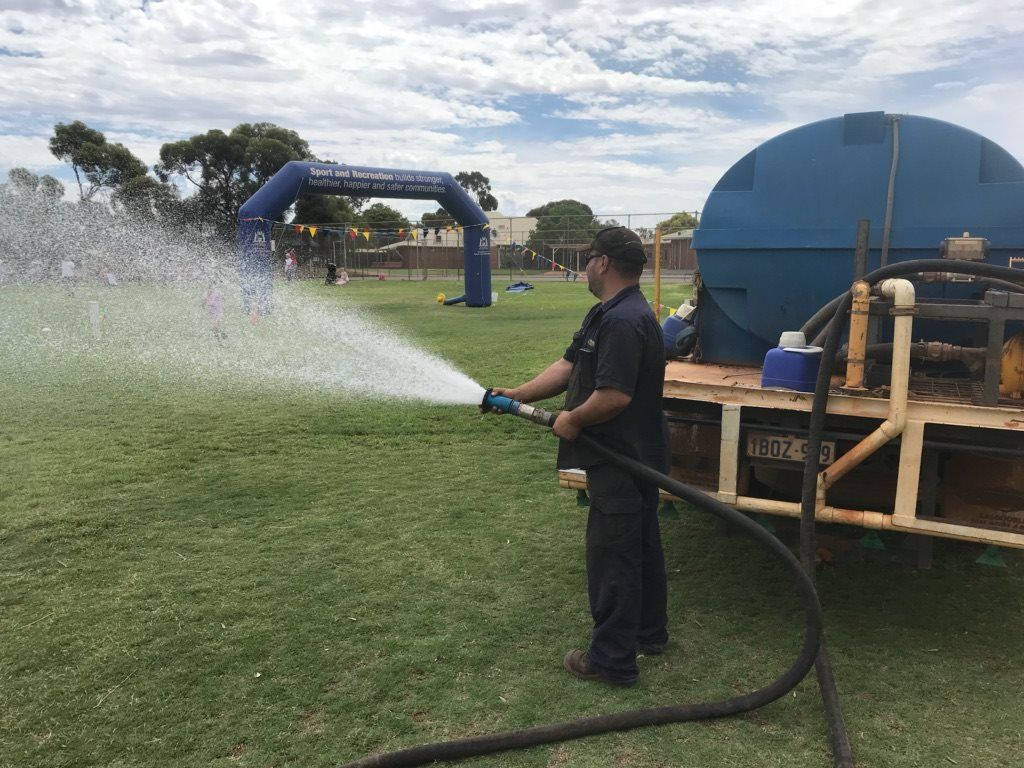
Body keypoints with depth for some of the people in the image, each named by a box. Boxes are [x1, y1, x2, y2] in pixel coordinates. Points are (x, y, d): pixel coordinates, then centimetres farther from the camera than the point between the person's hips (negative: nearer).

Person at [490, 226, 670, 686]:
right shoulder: (610, 314, 11)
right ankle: (648, 632, 37)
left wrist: (573, 419, -14)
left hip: (621, 462, -11)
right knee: (641, 545, 21)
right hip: (639, 456, 11)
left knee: (612, 555, 0)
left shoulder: (623, 322, -24)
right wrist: (517, 395, 6)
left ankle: (612, 659, 12)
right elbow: (568, 366, 12)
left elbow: (614, 395, -31)